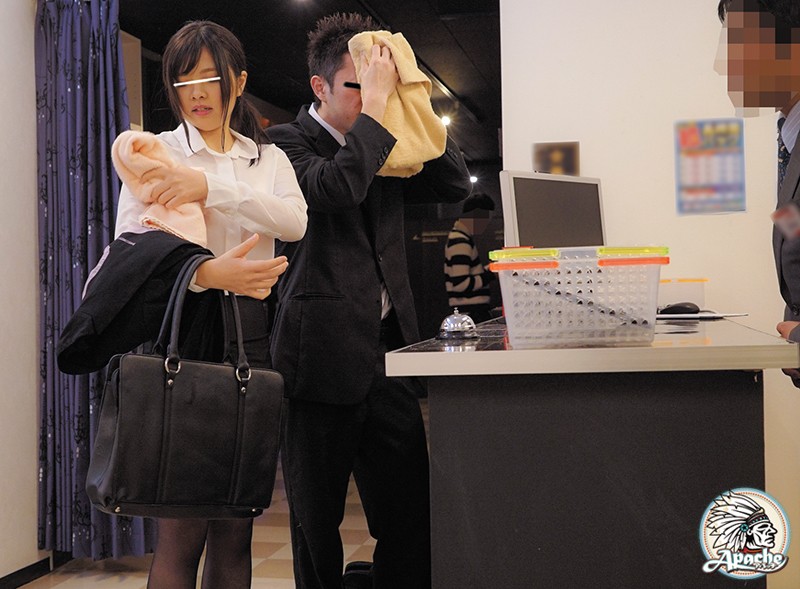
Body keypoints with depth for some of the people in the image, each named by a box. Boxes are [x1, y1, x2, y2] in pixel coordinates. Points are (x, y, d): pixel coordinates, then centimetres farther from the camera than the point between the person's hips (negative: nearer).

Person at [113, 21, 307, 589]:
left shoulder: (269, 158, 15)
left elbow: (295, 221, -7)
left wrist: (212, 187, -21)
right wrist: (207, 272, -29)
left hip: (250, 332, 4)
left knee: (237, 523, 7)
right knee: (183, 528, -6)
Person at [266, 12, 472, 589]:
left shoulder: (383, 146, 16)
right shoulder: (287, 142, -3)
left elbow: (455, 185, 12)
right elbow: (337, 186, -22)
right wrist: (377, 101, -15)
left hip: (388, 349, 6)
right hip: (323, 356, -5)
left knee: (410, 515, 5)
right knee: (316, 521, 7)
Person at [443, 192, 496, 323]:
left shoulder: (457, 237, 16)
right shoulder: (461, 243, -16)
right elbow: (460, 284, -22)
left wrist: (487, 269, 12)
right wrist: (490, 275, -14)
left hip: (475, 311, 10)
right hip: (470, 313, -10)